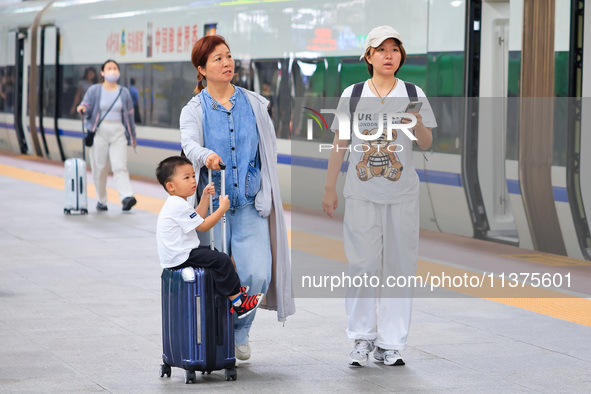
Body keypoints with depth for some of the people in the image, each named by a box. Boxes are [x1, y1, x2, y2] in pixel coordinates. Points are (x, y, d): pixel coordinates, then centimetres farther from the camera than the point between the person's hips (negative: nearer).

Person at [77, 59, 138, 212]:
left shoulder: (124, 92, 11)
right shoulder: (94, 90, 5)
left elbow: (129, 115, 15)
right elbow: (87, 106, -3)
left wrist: (132, 136, 17)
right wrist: (82, 108, -28)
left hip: (118, 132, 1)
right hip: (99, 132, -1)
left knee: (120, 166, -14)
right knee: (100, 168, 1)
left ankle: (127, 197, -29)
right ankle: (101, 201, 14)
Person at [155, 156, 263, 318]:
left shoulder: (175, 203, 13)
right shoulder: (179, 206, -22)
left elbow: (198, 219, 21)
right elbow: (203, 226, -18)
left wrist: (204, 198, 14)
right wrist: (222, 208, -12)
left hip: (178, 253, 11)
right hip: (180, 258, -11)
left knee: (214, 252, 25)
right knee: (222, 260, -16)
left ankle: (233, 287, 28)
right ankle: (237, 301, -12)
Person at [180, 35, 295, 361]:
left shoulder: (254, 104, 8)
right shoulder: (194, 110, 0)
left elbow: (270, 149, 12)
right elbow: (189, 143, -20)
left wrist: (266, 195, 5)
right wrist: (206, 156, -42)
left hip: (250, 204, 2)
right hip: (211, 204, -1)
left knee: (257, 274, -12)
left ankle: (239, 334, 11)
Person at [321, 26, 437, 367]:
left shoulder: (414, 94, 4)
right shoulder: (353, 95, 4)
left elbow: (427, 144, 3)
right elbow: (340, 144, 8)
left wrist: (417, 125, -18)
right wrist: (330, 188, 7)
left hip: (402, 194, 0)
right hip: (362, 192, 0)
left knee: (399, 264, 1)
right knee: (364, 265, -3)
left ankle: (391, 343, 6)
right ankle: (362, 339, 5)